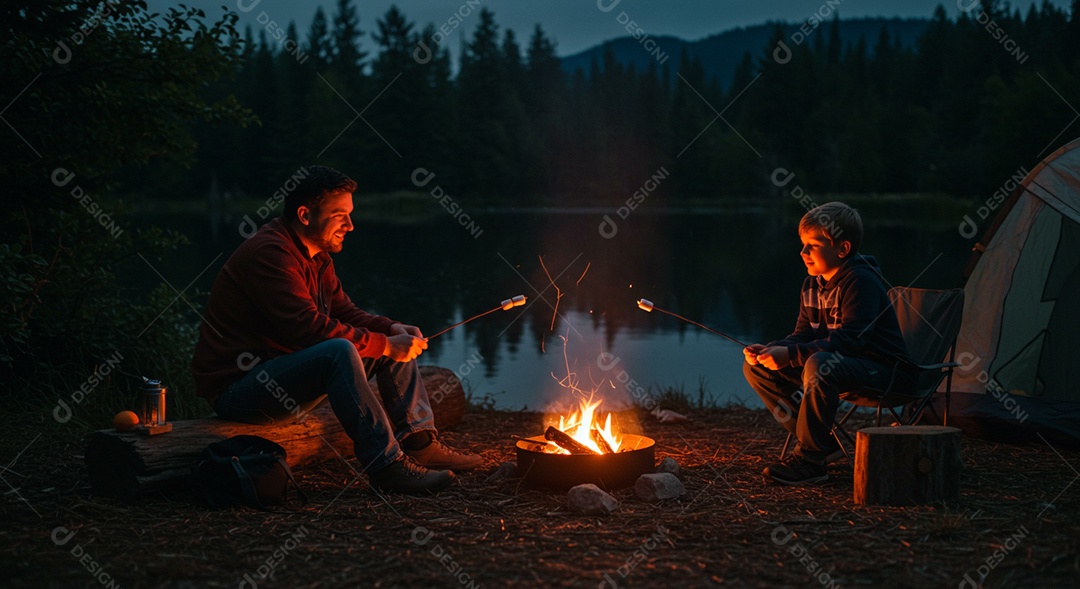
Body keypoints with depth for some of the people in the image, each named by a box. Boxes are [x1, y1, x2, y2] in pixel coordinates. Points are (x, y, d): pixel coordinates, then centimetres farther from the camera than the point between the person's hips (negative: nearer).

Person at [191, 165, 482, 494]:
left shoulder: (316, 256, 12)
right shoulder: (269, 253, -20)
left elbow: (344, 311, 14)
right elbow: (308, 328, -28)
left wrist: (393, 330, -6)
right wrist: (384, 345, -22)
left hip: (283, 374, 10)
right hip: (236, 389, -10)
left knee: (396, 342, 7)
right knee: (339, 351, -35)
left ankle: (419, 444, 2)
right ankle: (385, 465, -32)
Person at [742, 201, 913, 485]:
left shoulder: (861, 281, -19)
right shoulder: (812, 285, 7)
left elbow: (850, 340, -30)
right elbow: (803, 335, 9)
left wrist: (790, 354, -37)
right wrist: (769, 349, -13)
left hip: (882, 370, -9)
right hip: (839, 362, 9)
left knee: (819, 364, -40)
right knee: (756, 368, 0)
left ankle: (810, 459, -27)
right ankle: (822, 443, 0)